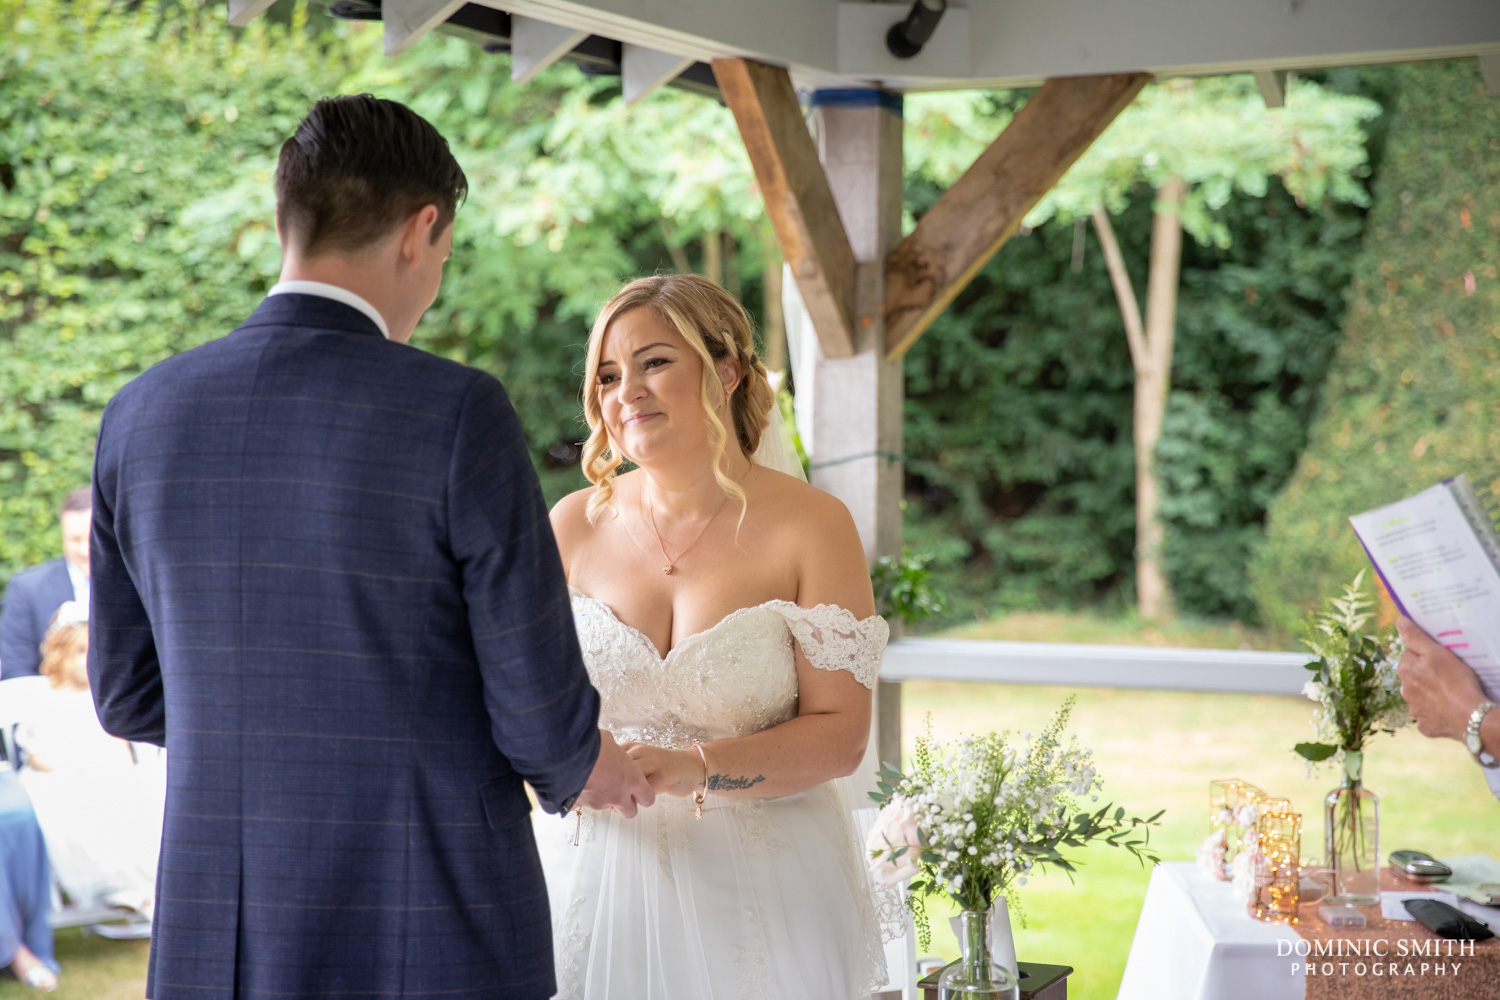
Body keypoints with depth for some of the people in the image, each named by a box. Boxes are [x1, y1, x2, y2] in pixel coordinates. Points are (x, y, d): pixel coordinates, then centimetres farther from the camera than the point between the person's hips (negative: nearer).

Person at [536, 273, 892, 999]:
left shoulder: (811, 526, -6)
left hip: (760, 893, -2)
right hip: (598, 881, 2)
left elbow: (840, 734, -9)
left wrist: (696, 768, -23)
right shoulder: (575, 525, 2)